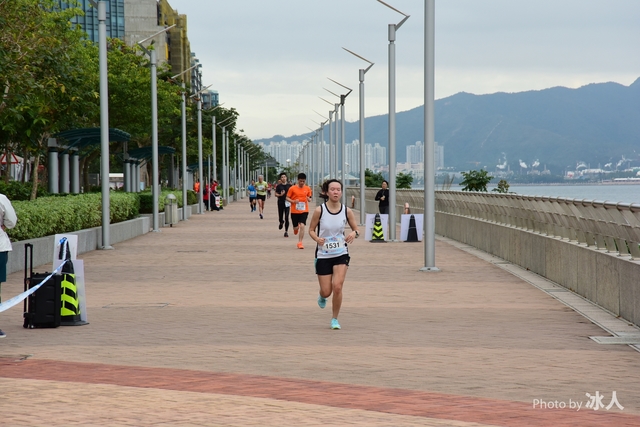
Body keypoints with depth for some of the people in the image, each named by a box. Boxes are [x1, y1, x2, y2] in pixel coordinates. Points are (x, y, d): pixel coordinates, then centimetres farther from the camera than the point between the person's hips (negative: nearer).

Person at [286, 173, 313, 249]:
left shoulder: (307, 188, 2)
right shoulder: (292, 188, -5)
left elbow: (309, 198, 15)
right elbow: (287, 198, 0)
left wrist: (309, 199, -10)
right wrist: (293, 201, -18)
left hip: (304, 211, 0)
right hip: (294, 211, 0)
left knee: (302, 226, -15)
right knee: (296, 227, 9)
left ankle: (300, 242, -6)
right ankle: (296, 227, 49)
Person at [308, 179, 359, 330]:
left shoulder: (347, 211, -4)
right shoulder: (319, 210, -9)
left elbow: (356, 229, 5)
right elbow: (311, 230, 0)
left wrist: (354, 233, -19)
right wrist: (317, 238, -21)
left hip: (341, 254, 1)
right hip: (323, 255, -1)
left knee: (337, 286, -15)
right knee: (326, 291, 2)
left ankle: (335, 319, 5)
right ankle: (322, 297, 44)